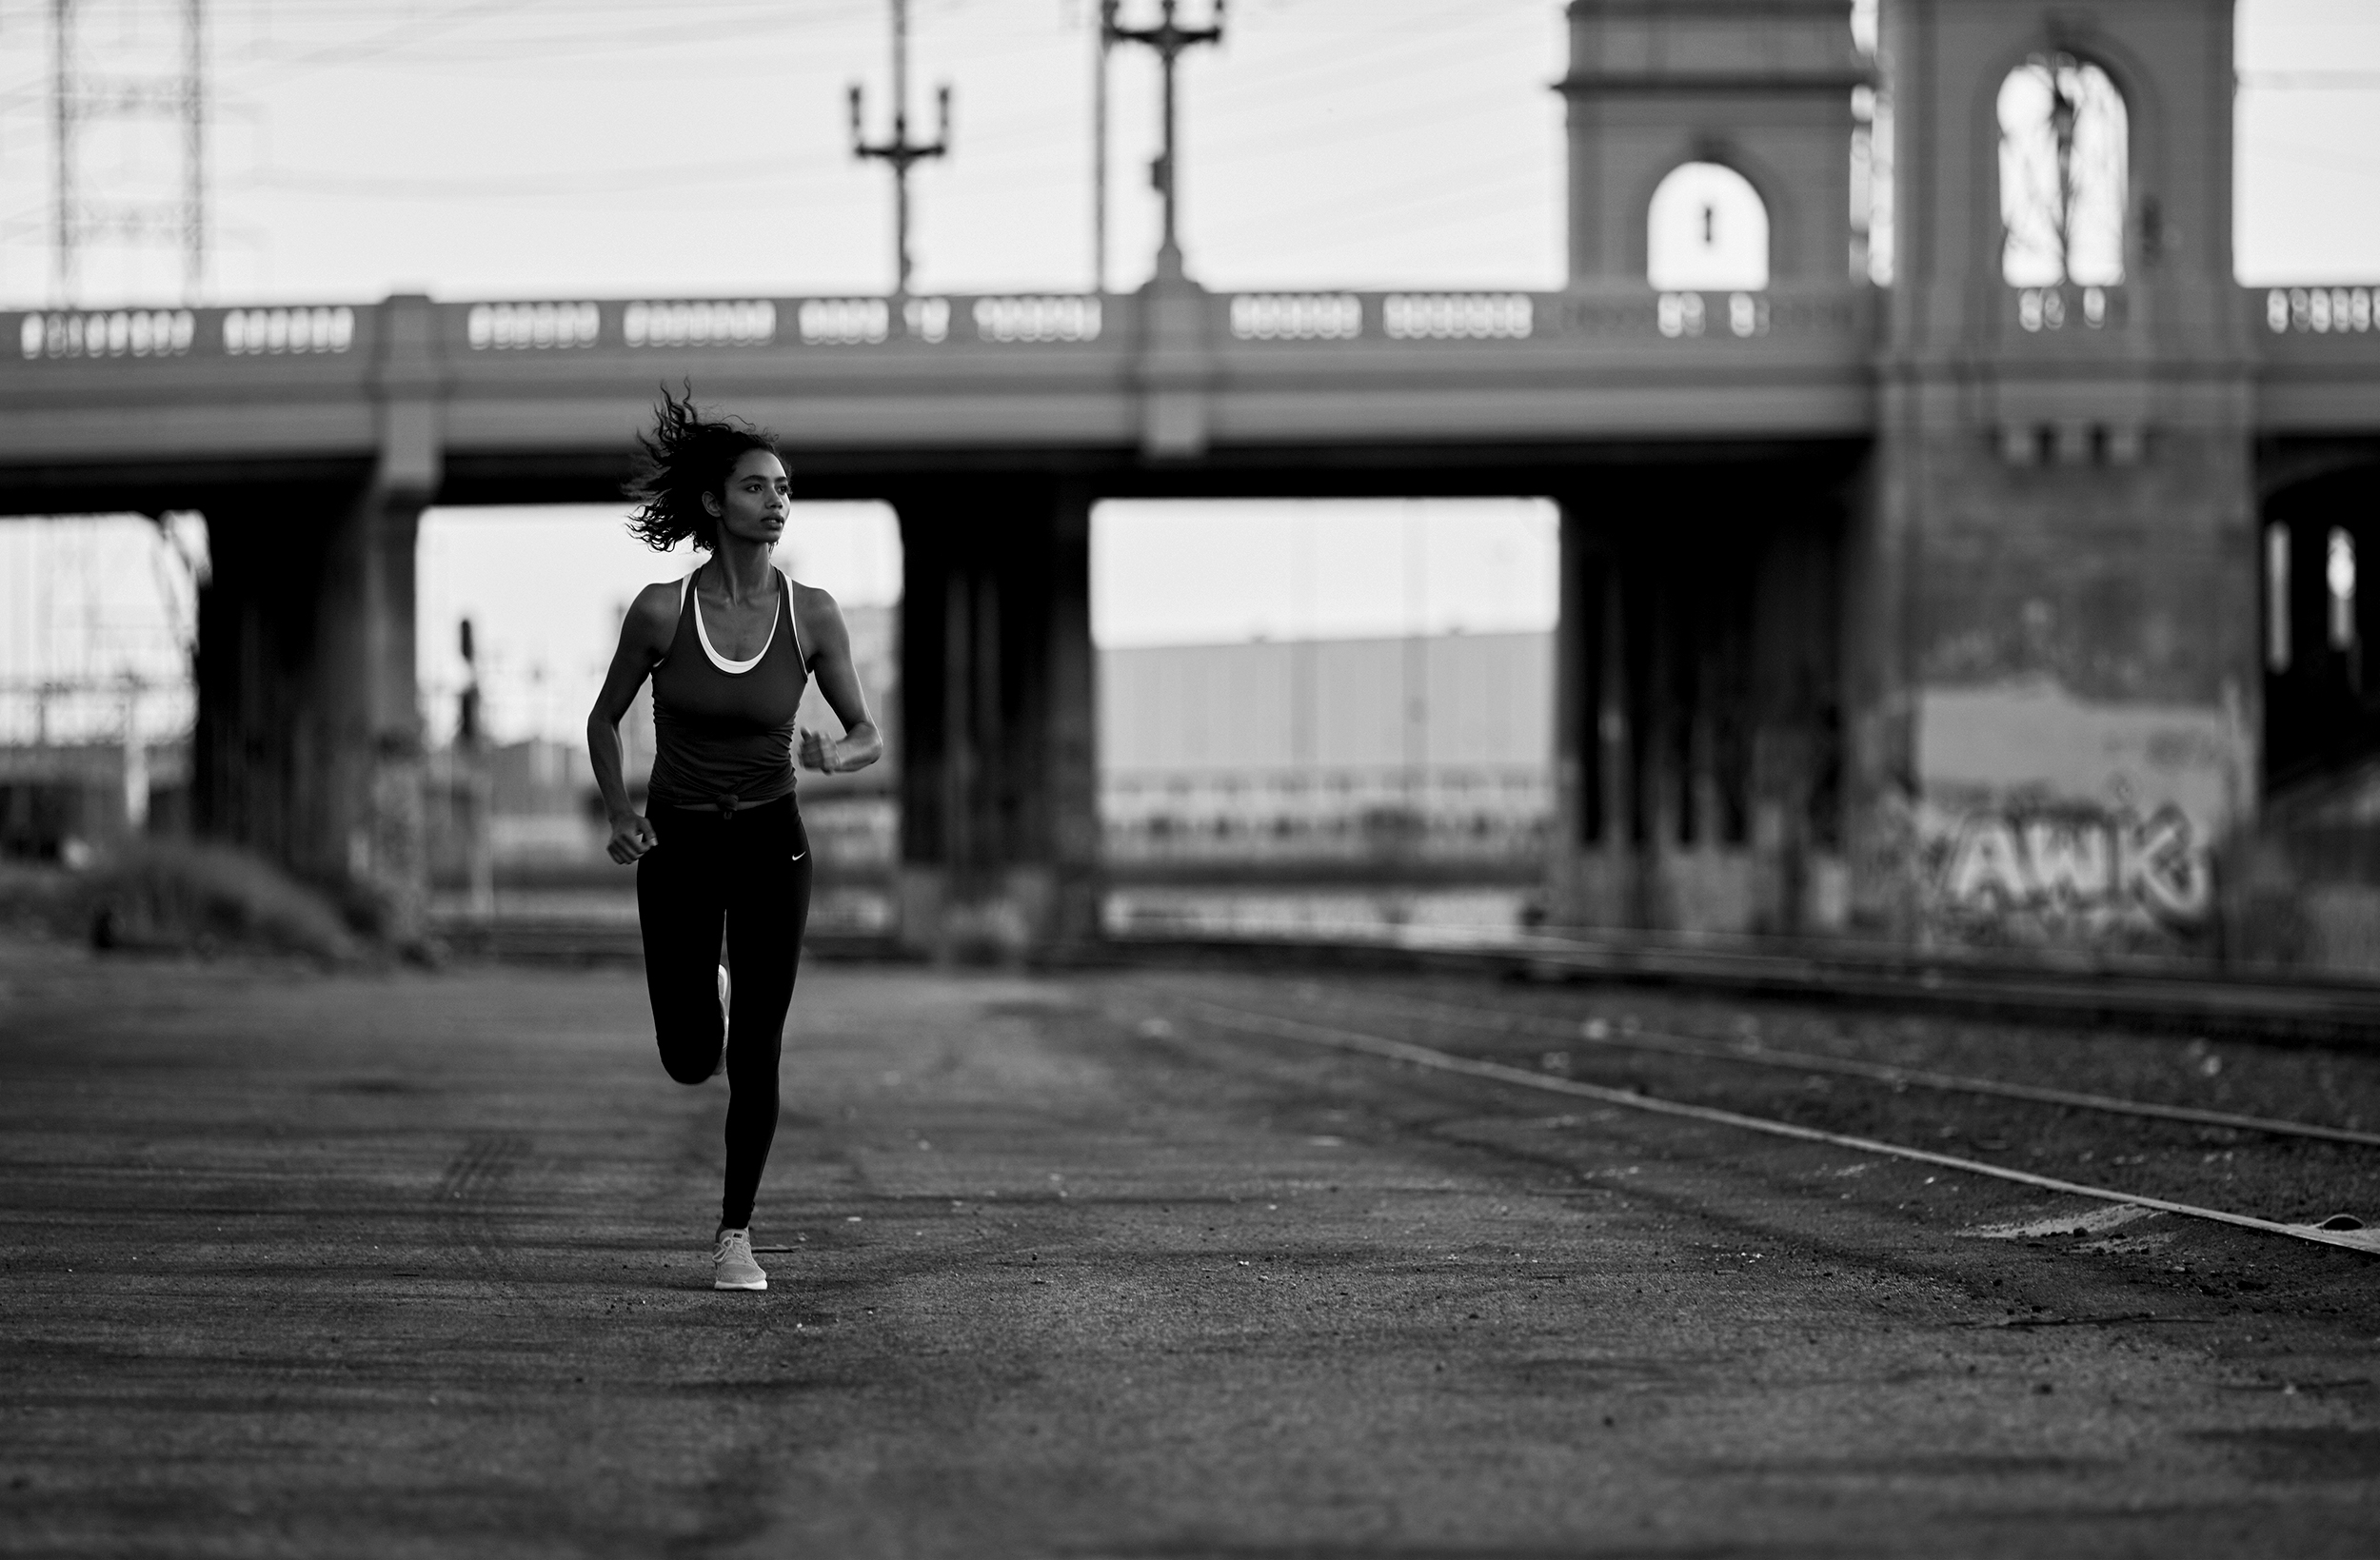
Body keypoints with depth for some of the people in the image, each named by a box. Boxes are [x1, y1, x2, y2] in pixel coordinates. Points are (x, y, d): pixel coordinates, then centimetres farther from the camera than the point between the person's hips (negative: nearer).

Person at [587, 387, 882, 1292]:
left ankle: (735, 1236, 7)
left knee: (755, 1054, -6)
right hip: (678, 846, 0)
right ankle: (707, 998, 39)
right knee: (689, 1061, 2)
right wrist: (619, 816, -8)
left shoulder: (812, 615, -10)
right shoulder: (662, 611, -13)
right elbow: (605, 717, 3)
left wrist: (833, 755, -24)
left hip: (771, 845, 0)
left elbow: (868, 736, -2)